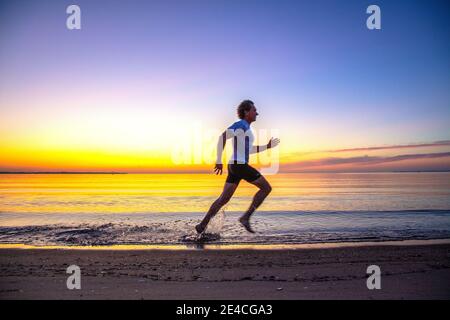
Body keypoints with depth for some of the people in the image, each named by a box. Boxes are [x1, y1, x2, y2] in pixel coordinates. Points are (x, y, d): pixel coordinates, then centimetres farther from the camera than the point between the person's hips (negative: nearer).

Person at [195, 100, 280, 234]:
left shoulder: (245, 127, 23)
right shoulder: (240, 124, -9)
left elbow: (248, 150, 30)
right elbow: (222, 137, -21)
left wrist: (267, 146, 23)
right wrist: (219, 161, -23)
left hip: (235, 166, 10)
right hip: (239, 165, -10)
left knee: (224, 199, 10)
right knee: (266, 188, -1)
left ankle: (203, 224, 10)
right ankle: (246, 217, -1)